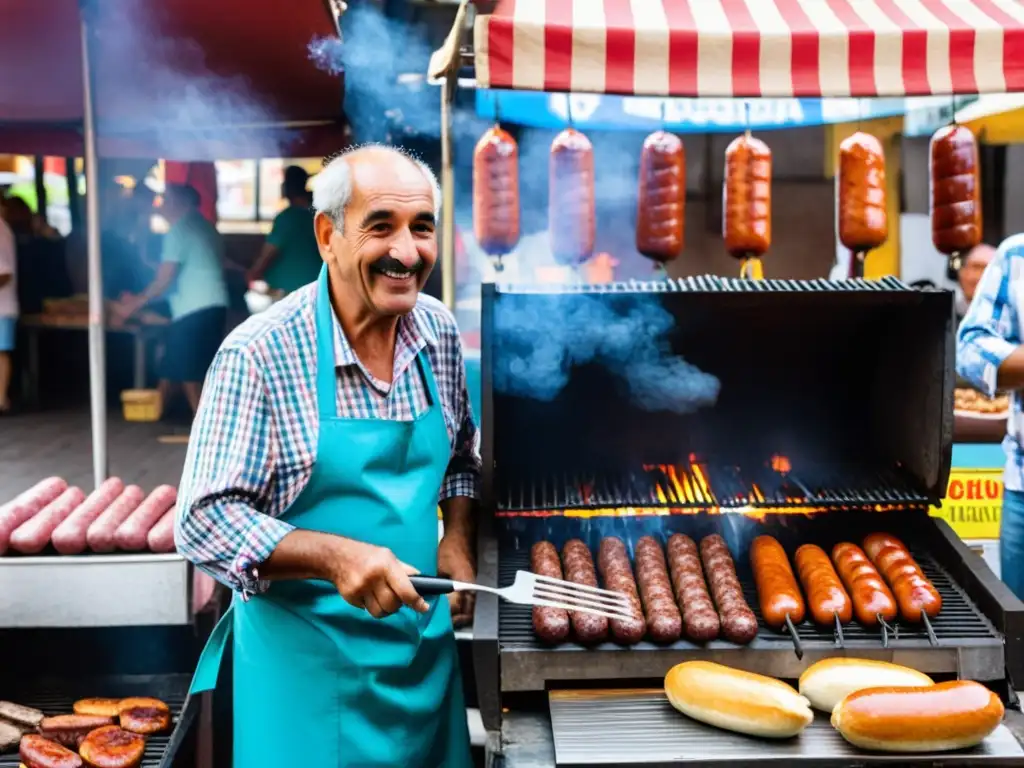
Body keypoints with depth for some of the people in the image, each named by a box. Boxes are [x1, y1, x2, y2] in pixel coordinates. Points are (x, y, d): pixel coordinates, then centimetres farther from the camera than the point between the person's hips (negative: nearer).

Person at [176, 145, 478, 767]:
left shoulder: (440, 332, -1)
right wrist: (333, 557, -29)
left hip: (426, 640, 6)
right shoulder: (258, 355, -18)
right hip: (306, 657, -5)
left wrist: (457, 539, -3)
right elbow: (205, 520, -17)